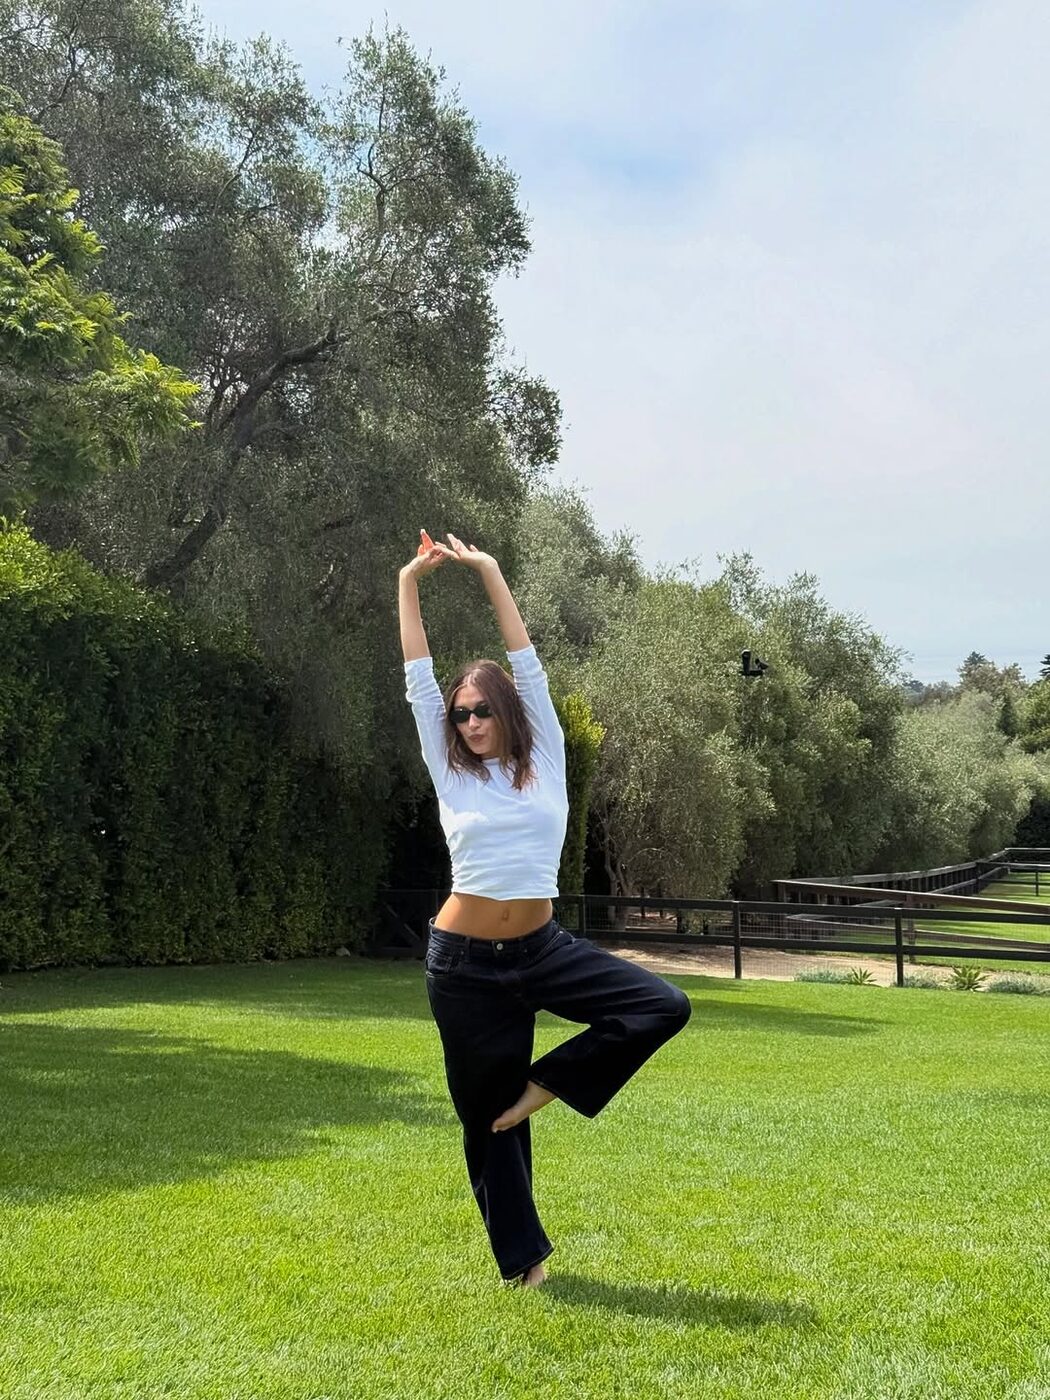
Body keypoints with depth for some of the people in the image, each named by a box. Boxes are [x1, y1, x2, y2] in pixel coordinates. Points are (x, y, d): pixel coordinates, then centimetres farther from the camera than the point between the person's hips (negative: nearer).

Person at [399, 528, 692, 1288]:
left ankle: (547, 1082, 2)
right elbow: (419, 680, 3)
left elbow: (528, 666, 2)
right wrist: (410, 583, 6)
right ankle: (521, 1257, 23)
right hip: (466, 964, -1)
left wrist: (491, 572, 4)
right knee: (487, 1114, 5)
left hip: (543, 949, 1)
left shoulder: (545, 760, 3)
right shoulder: (451, 773, 1)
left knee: (663, 1007, -14)